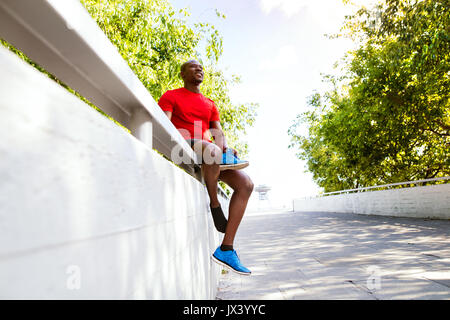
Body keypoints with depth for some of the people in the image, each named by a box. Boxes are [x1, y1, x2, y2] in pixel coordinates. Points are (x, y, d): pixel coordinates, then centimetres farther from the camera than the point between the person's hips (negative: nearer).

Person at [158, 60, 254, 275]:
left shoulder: (210, 104, 27)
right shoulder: (170, 97, 12)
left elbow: (218, 131, 13)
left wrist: (223, 145, -12)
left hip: (208, 151, 6)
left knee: (245, 184, -14)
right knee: (212, 150, -41)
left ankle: (226, 249, -12)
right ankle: (214, 206, -16)